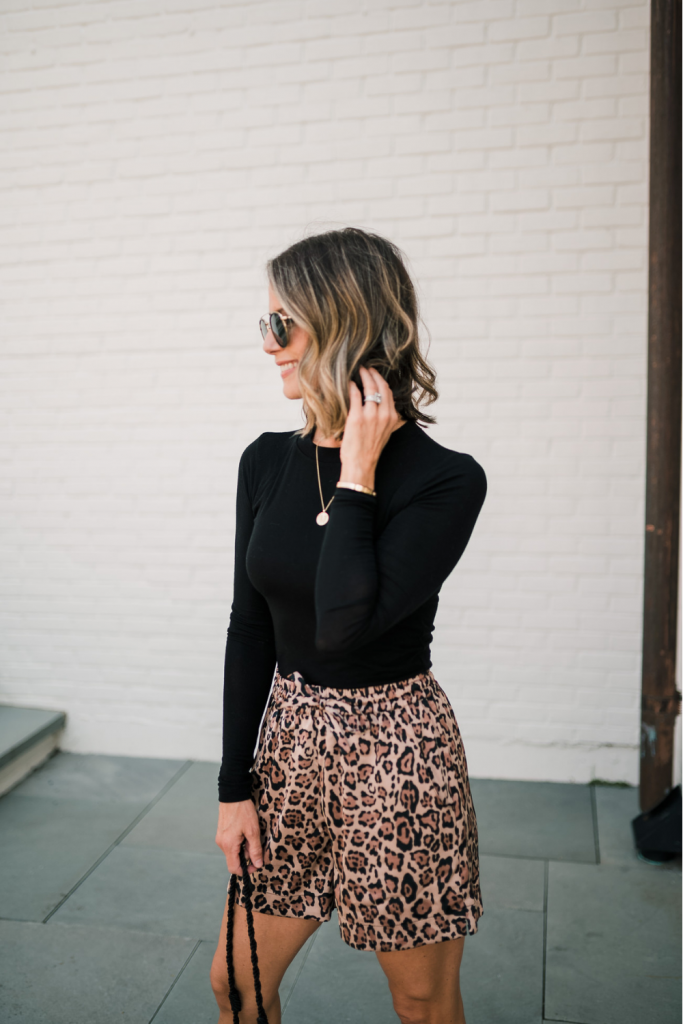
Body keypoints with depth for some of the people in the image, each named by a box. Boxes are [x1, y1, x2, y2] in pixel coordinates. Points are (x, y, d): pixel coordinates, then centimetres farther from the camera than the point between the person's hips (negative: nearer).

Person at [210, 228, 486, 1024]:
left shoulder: (447, 480, -16)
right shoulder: (268, 461, 0)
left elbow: (344, 623, -27)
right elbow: (249, 629, 3)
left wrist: (358, 472, -21)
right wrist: (234, 787, 4)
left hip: (397, 754, -4)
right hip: (290, 740, 5)